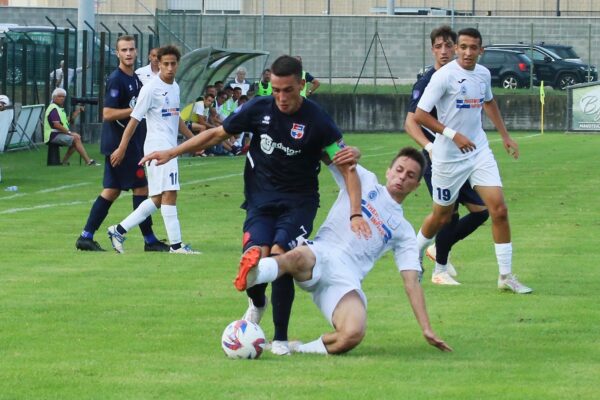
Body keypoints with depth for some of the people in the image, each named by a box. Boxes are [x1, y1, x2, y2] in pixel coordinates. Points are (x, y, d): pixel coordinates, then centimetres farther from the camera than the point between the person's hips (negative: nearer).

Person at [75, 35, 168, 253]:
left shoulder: (135, 79, 14)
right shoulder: (116, 80, -14)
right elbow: (108, 114, -20)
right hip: (121, 143, -9)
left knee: (111, 190, 9)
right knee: (141, 187, -5)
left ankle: (86, 237, 10)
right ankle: (149, 240, 2)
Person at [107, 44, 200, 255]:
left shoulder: (175, 87, 15)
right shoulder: (151, 88, -10)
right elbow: (134, 119, -11)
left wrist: (192, 138, 29)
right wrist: (122, 148, -13)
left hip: (170, 148, 9)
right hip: (157, 146, -9)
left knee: (158, 199, 9)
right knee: (169, 193, -11)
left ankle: (119, 230, 15)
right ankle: (176, 244, -10)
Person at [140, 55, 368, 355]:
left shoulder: (317, 121, -12)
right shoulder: (259, 109, -4)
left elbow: (347, 170, -10)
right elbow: (217, 134, 9)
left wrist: (355, 214, -21)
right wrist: (172, 153, 6)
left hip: (298, 202, -2)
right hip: (261, 199, 2)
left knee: (279, 255, -22)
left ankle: (280, 338, -6)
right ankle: (256, 303, 19)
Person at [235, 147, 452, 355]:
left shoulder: (403, 231, 24)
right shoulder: (365, 181, 21)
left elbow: (412, 282, 18)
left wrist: (426, 329, 8)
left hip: (345, 280, 1)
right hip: (319, 255, -1)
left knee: (353, 334, -32)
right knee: (299, 258, -41)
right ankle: (255, 272, -65)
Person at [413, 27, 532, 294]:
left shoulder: (483, 74, 4)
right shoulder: (444, 76, -16)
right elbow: (419, 116, -19)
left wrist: (505, 135, 25)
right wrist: (453, 135, -25)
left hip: (479, 152, 5)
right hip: (448, 158, -5)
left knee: (499, 209, -8)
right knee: (442, 217, 10)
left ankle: (506, 276, -1)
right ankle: (414, 257, 39)